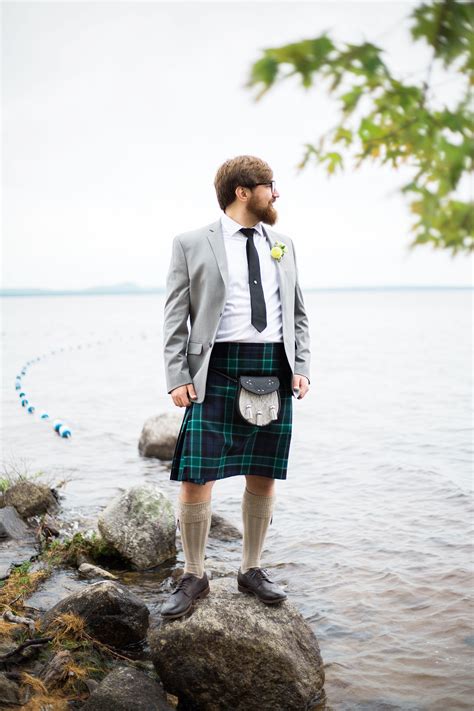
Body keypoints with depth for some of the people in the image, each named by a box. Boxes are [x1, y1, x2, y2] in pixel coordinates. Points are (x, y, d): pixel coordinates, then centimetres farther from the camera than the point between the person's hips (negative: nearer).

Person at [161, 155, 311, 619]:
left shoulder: (283, 245, 16)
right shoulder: (192, 245, 3)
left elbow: (297, 313, 18)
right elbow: (175, 318, 1)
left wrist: (301, 368, 5)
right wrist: (177, 377, -8)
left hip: (274, 369, 4)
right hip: (217, 368, -4)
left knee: (262, 476, 8)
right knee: (196, 477, -5)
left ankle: (251, 570, 25)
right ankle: (193, 577, 12)